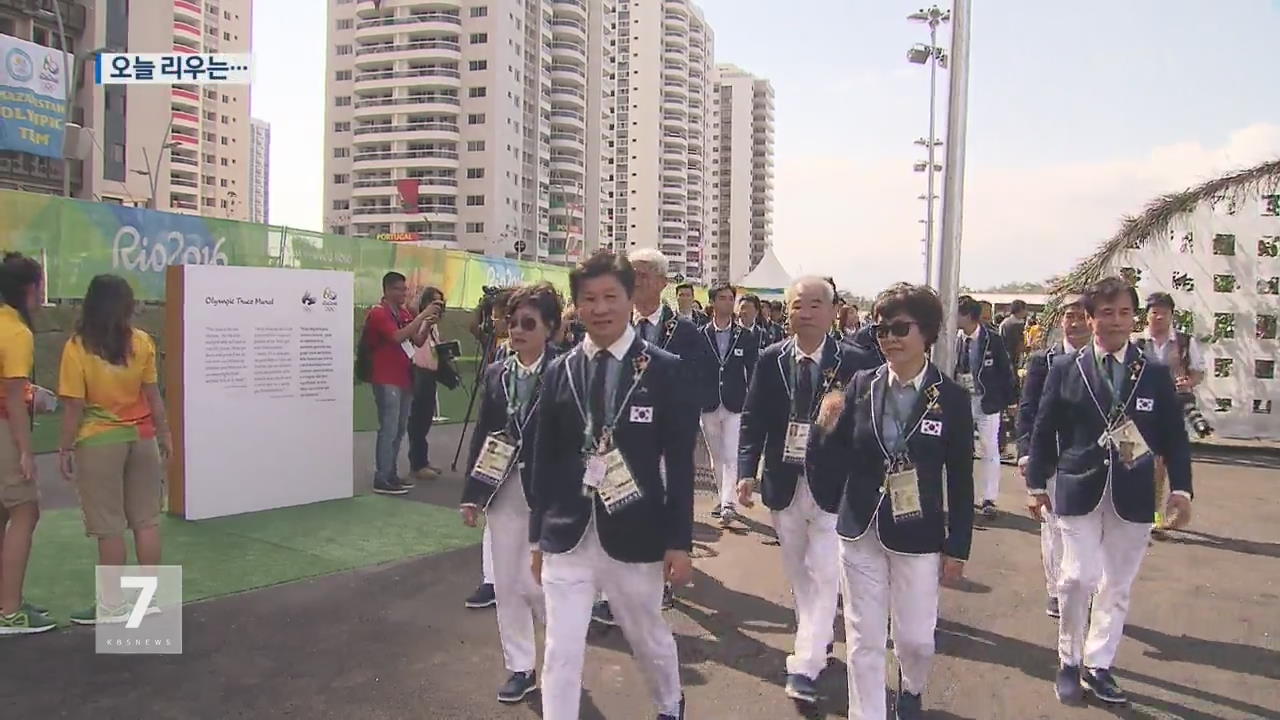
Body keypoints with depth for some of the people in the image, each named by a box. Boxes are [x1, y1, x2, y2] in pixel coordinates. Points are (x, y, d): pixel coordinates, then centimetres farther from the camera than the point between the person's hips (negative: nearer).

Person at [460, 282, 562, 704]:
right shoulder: (496, 373, 6)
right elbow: (481, 433, 8)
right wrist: (471, 492, 6)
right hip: (502, 490, 5)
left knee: (534, 582, -4)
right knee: (506, 584, 11)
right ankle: (520, 668, 26)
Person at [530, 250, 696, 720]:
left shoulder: (664, 369, -6)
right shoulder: (559, 372, 2)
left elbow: (680, 463, -6)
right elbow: (545, 459, 6)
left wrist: (679, 542, -6)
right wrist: (538, 536, 8)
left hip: (635, 537, -1)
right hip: (567, 537, 2)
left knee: (650, 639, 20)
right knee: (560, 655, 3)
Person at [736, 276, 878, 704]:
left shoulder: (854, 362, -9)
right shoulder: (770, 360, -1)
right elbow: (753, 418, 2)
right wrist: (747, 471, -8)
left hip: (832, 485, -3)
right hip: (784, 483, 4)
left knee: (823, 576, -4)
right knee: (797, 573, 17)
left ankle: (805, 666, 2)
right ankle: (817, 640, 37)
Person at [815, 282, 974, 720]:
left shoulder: (951, 397, -8)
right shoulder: (861, 385, -4)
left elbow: (961, 480, -2)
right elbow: (838, 465, -2)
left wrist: (957, 548, 0)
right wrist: (828, 429, -21)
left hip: (918, 537, -1)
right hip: (861, 533, 1)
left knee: (916, 638, 13)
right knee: (864, 640, 9)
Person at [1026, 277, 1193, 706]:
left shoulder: (1155, 375, 4)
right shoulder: (1065, 370, 1)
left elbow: (1174, 437, 6)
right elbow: (1043, 432, 4)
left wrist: (1181, 489, -3)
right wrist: (1037, 484, 2)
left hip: (1132, 495, 2)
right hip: (1079, 490, -2)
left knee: (1117, 586, 9)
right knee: (1078, 577, -9)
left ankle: (1097, 666, 24)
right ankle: (1070, 662, 11)